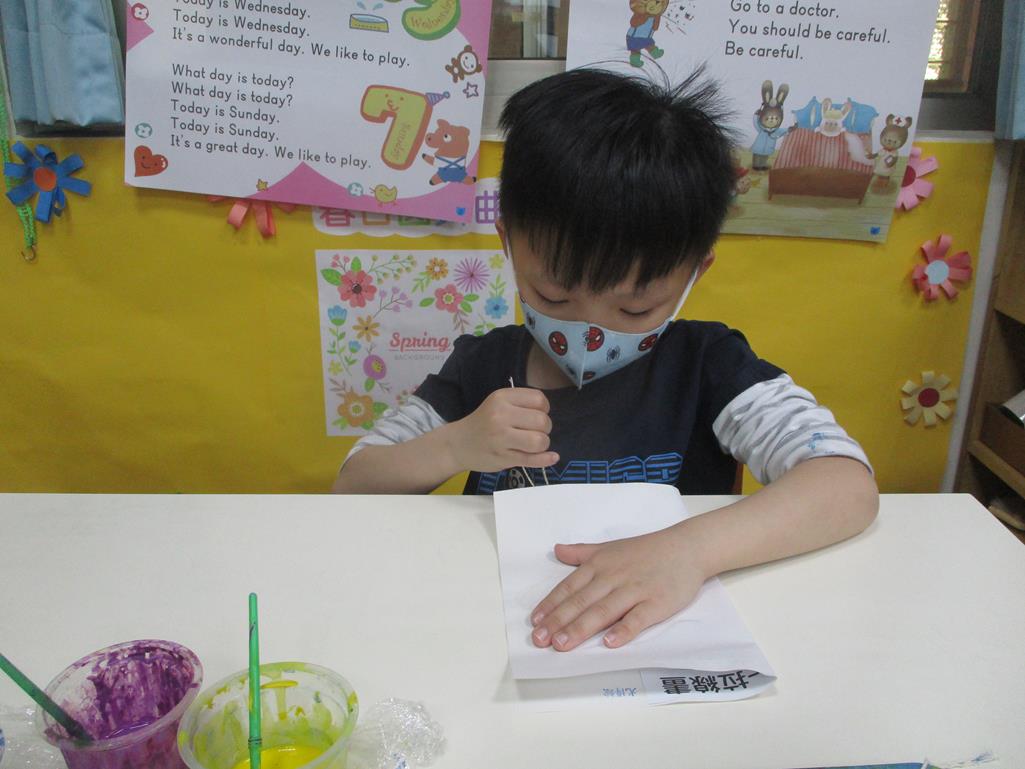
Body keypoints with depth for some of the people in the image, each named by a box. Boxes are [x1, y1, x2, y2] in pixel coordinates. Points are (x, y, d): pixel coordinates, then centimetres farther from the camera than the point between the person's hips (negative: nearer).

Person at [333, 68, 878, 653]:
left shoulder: (706, 368, -6)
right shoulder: (483, 368, 0)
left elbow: (850, 486, -19)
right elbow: (350, 490, 4)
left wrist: (688, 549, -33)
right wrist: (453, 448, -13)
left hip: (670, 647, -1)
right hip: (499, 634, 2)